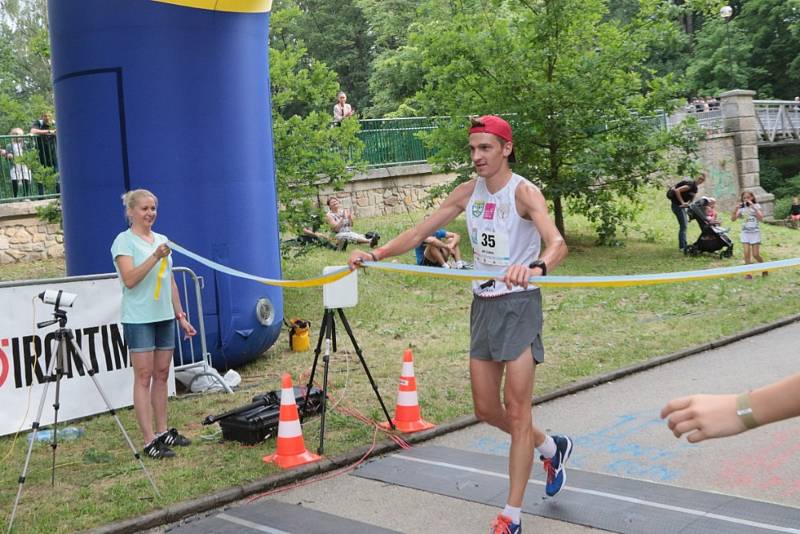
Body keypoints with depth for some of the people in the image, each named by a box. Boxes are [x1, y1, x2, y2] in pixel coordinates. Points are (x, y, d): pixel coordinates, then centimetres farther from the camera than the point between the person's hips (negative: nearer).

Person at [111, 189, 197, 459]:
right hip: (139, 318, -7)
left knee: (161, 375, 10)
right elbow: (129, 279, -18)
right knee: (144, 377, -5)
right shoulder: (124, 241, -6)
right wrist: (154, 257, -26)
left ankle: (162, 432, 19)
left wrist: (180, 315, 16)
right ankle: (149, 441, -3)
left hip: (164, 316, 7)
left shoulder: (161, 240, 15)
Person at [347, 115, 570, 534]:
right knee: (486, 409, 13)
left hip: (518, 305, -6)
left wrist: (535, 267, -52)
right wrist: (376, 254, -6)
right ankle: (551, 448, 39)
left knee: (516, 412, -3)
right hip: (482, 305, 7)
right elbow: (419, 232, 7)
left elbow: (557, 242, -30)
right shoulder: (468, 193, 5)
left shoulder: (524, 192, -14)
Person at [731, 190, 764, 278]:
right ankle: (748, 273, -1)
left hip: (755, 232, -3)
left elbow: (760, 217, -18)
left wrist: (753, 207, -22)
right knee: (747, 253, -5)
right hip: (745, 233, 3)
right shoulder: (741, 208, 5)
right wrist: (735, 209, -17)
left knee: (755, 254, -2)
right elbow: (733, 219, -3)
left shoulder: (756, 206, -3)